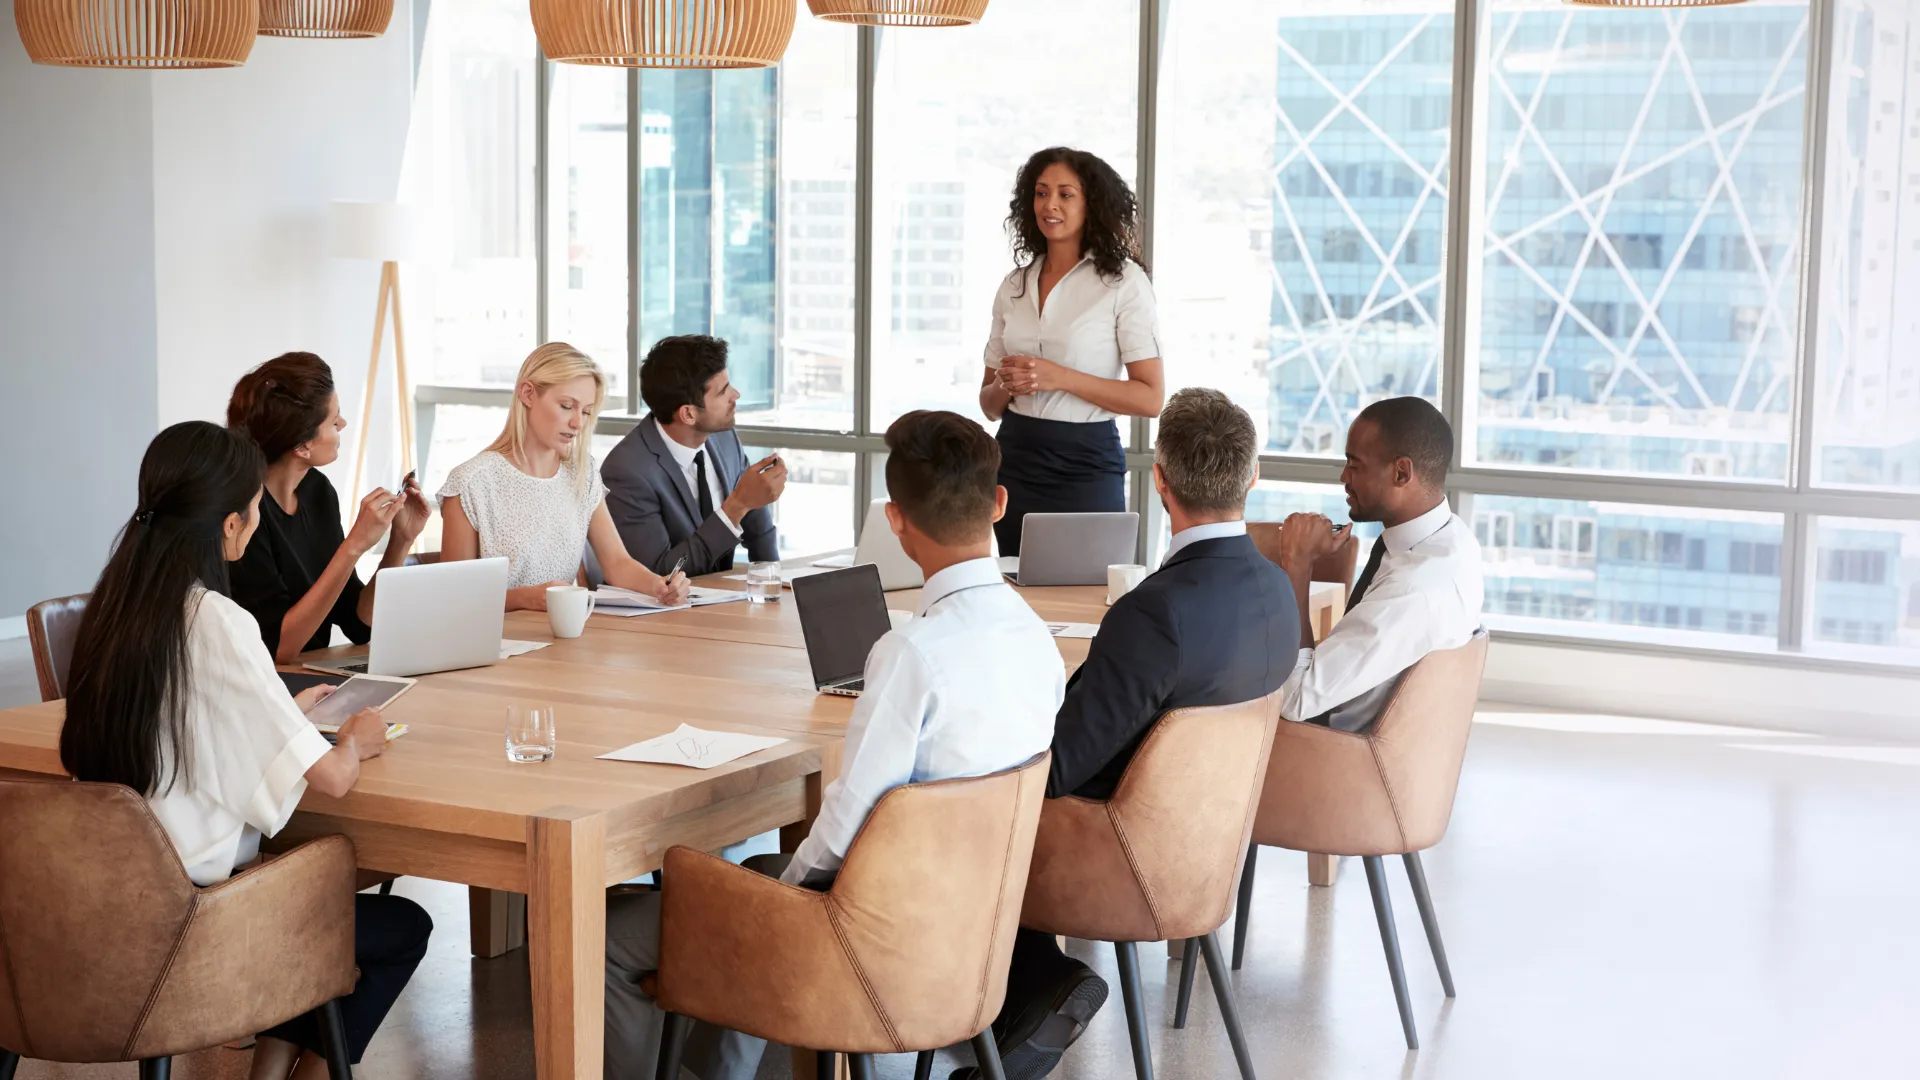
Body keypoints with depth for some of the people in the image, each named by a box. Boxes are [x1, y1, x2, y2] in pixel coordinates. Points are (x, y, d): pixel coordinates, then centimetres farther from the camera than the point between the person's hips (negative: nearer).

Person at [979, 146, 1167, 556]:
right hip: (1014, 463, 4)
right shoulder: (1014, 286, 10)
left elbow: (1151, 398, -11)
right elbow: (989, 404, 14)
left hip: (1085, 465, -4)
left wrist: (1060, 378, -18)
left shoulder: (1123, 281, -5)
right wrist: (1006, 385, -9)